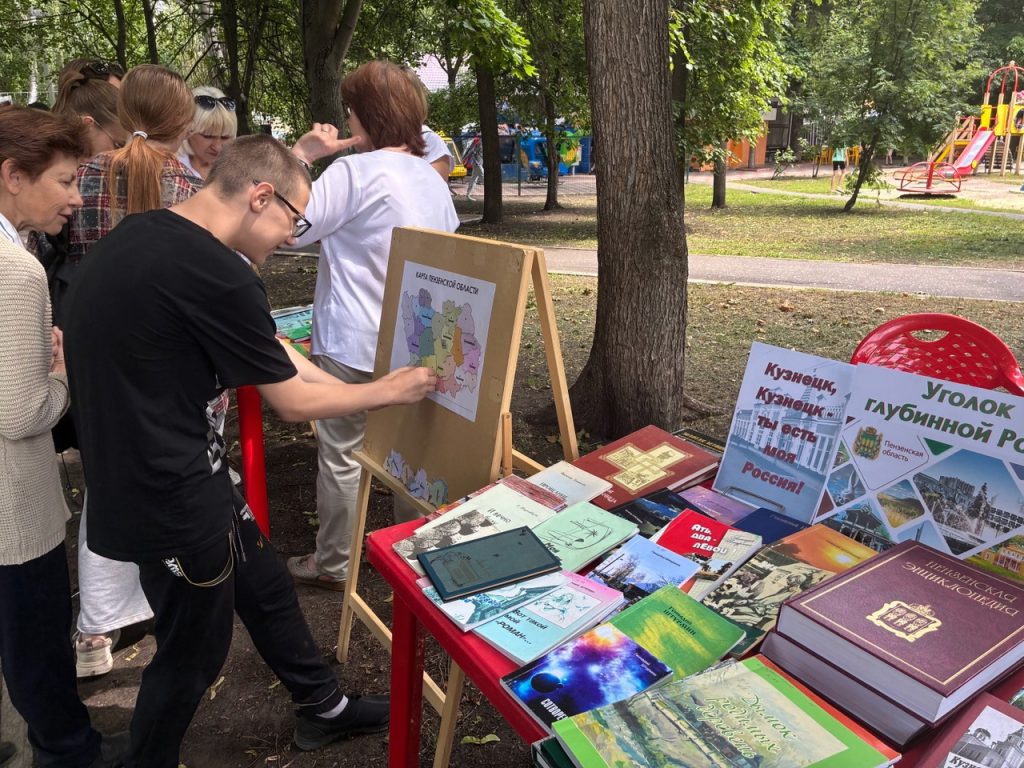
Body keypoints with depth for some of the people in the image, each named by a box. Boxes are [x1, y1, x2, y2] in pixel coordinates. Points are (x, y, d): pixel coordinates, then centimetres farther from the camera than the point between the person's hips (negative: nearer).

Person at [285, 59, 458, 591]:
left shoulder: (354, 172, -16)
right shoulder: (430, 177, 8)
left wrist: (300, 154, -7)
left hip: (353, 345, -7)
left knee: (341, 455, 6)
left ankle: (333, 564, 20)